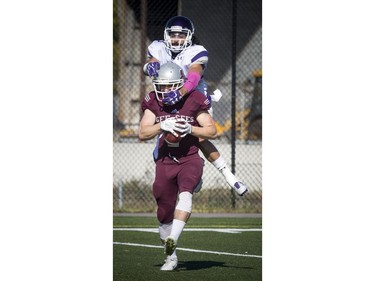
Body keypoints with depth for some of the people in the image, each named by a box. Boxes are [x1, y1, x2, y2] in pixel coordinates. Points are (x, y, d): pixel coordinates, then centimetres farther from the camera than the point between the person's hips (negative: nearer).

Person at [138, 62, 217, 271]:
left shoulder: (194, 102, -6)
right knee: (165, 213, 5)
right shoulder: (154, 103, 1)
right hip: (165, 161, 3)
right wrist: (162, 126, -23)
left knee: (185, 192, -33)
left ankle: (173, 239, -42)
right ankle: (171, 257, 20)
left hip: (190, 159, -3)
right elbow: (142, 133, -5)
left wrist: (190, 129, -19)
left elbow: (212, 131, -2)